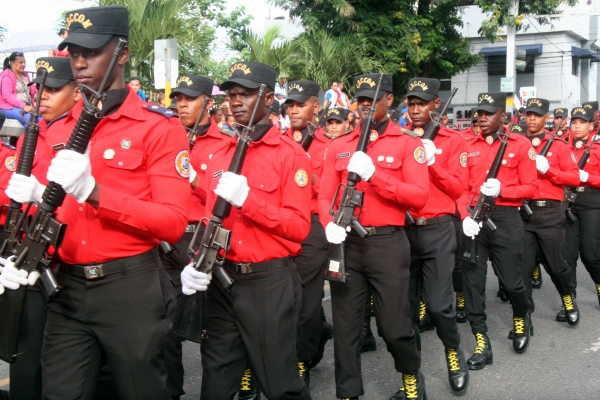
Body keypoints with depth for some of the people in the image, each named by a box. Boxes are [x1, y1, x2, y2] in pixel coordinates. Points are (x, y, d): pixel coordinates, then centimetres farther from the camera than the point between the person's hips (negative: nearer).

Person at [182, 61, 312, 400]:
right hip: (222, 280, 6)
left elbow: (299, 227, -14)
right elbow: (211, 220, 13)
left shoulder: (291, 154, -8)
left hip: (270, 282, -5)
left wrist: (246, 199, -23)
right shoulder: (220, 156, 10)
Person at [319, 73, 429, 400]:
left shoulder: (408, 144, 0)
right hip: (347, 243, 3)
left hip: (388, 244, -3)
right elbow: (325, 195, 5)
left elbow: (419, 196, -11)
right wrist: (330, 224, -15)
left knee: (394, 327, 4)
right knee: (345, 327, 8)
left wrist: (373, 174, -19)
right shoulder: (339, 146, 9)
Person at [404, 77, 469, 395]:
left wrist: (432, 161, -17)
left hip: (437, 230, -3)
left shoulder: (453, 141, 0)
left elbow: (456, 189, -6)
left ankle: (454, 355, 20)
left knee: (439, 304, -7)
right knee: (405, 302, 9)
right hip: (402, 229, 3)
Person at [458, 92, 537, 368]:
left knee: (511, 280, 5)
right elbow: (462, 188, 3)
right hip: (474, 219, 3)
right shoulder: (468, 147, 7)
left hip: (506, 219, -2)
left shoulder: (521, 145, -1)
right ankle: (482, 344, 10)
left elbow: (531, 188, -2)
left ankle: (522, 320, 39)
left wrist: (501, 190, -18)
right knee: (472, 281, 1)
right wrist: (465, 216, -12)